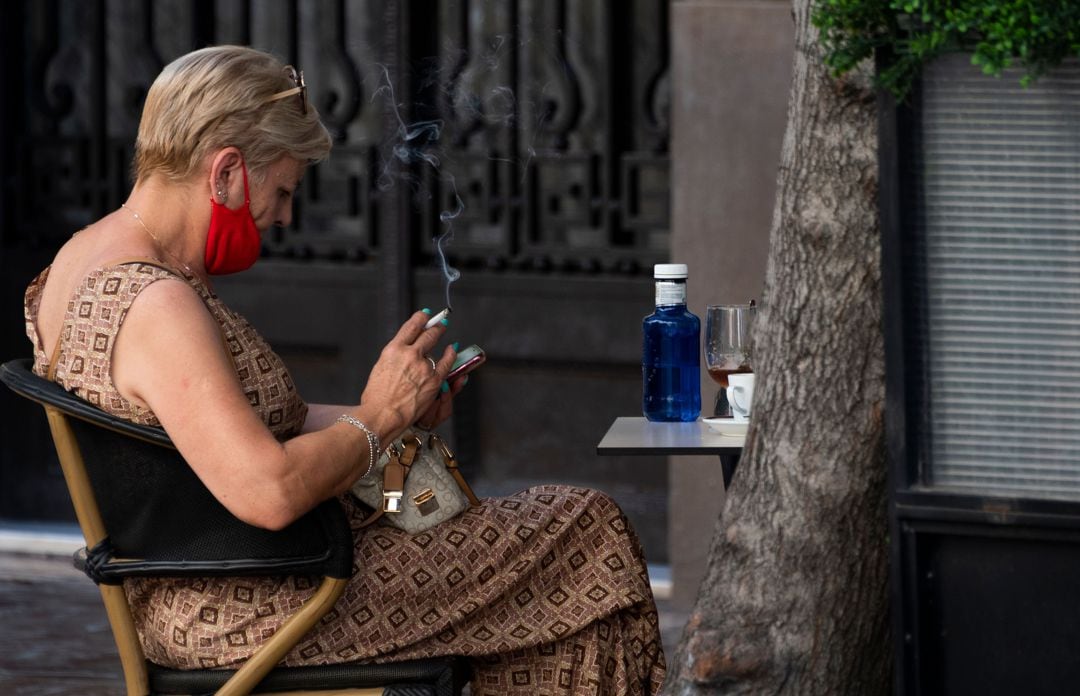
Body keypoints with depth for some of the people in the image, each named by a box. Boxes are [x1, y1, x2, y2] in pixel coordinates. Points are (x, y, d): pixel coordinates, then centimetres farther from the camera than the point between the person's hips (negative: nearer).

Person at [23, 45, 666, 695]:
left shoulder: (85, 260, 6)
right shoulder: (157, 307, -27)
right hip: (249, 612, -11)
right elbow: (270, 493, -34)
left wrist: (390, 414, 7)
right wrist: (378, 417, -17)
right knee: (583, 532, 1)